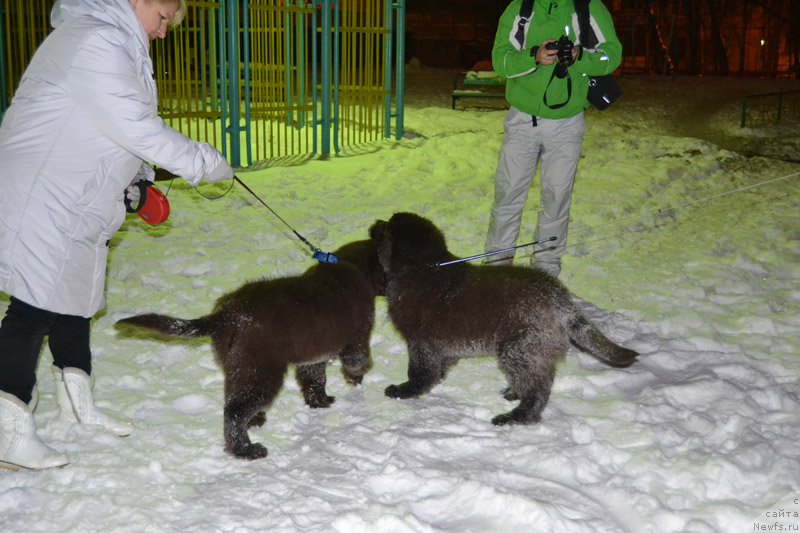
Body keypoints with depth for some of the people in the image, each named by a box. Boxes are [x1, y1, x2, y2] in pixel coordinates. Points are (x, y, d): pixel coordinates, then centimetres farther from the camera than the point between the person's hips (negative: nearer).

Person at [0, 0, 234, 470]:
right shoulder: (93, 43, -19)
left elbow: (122, 130, 20)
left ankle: (78, 400, 33)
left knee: (75, 293, 18)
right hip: (39, 200, -11)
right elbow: (138, 129, -24)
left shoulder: (111, 44, 16)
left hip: (75, 200, 11)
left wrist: (138, 177, 11)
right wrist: (205, 162, -16)